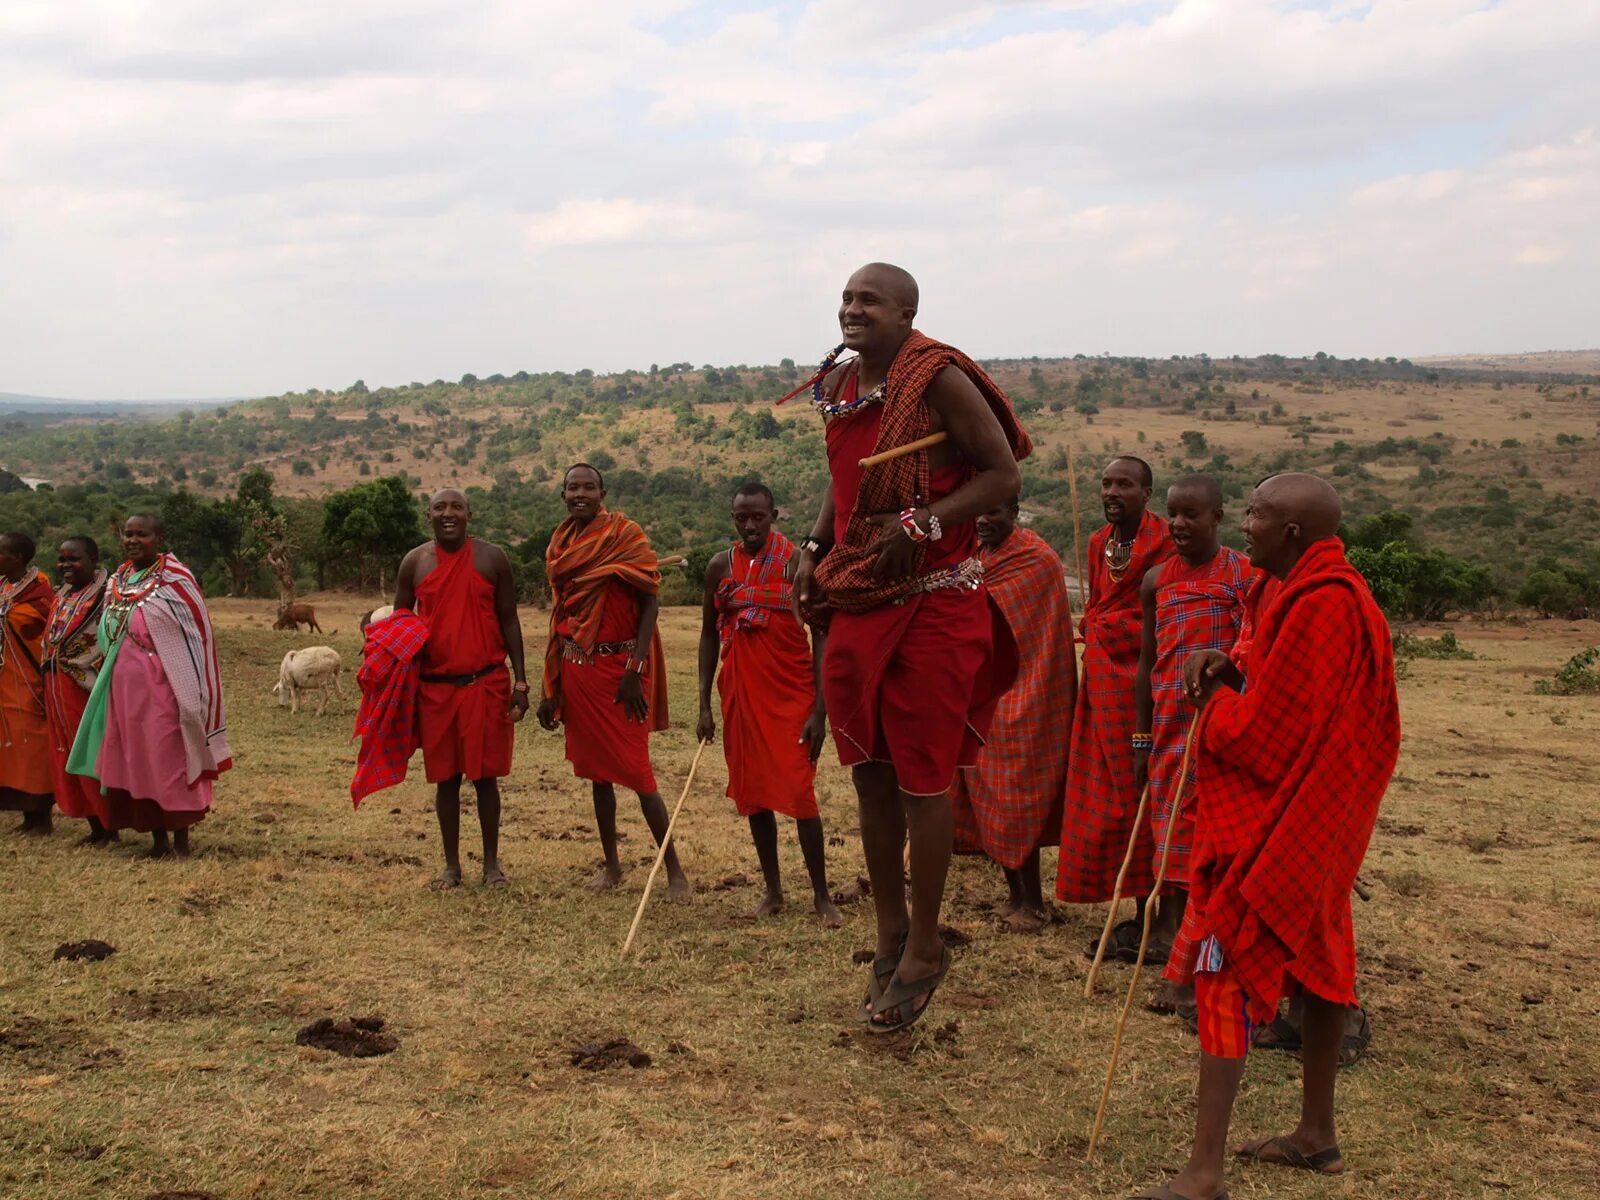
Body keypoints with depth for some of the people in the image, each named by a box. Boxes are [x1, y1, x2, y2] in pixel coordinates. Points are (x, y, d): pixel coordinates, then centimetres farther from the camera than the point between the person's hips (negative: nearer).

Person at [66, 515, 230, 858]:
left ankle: (181, 839, 5)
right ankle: (157, 838, 15)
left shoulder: (175, 580, -7)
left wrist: (191, 692, -12)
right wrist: (107, 674, 16)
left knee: (170, 757, -4)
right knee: (135, 760, 7)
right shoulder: (116, 581, 12)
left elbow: (197, 635, -9)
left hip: (163, 685, -6)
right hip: (124, 686, 6)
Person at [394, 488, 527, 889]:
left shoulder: (492, 558, 0)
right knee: (445, 777, 7)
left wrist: (520, 681, -1)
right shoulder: (415, 562, 4)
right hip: (435, 686, 1)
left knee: (485, 774, 4)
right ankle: (451, 865, 18)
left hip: (486, 683, -1)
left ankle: (491, 863, 16)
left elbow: (509, 621, 3)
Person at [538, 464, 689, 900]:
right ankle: (611, 865, 22)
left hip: (617, 665, -6)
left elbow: (650, 602, -11)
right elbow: (559, 615, 15)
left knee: (636, 770, -7)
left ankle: (674, 868, 1)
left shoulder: (625, 536, -7)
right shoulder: (560, 545, 11)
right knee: (596, 769, 12)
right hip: (575, 668, 6)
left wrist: (635, 669, -20)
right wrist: (551, 688, 13)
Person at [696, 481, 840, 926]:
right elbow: (709, 635, 11)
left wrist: (820, 709, -13)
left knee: (798, 792, -8)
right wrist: (705, 705, 6)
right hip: (741, 693, 4)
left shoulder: (797, 563, -7)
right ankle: (772, 890, 20)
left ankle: (821, 894, 3)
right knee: (753, 792, 9)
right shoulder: (720, 567, 5)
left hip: (791, 693, -4)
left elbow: (821, 635, -7)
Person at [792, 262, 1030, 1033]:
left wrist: (923, 523, -24)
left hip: (930, 605, -7)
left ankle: (924, 949, 15)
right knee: (870, 772, 13)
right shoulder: (841, 386, 10)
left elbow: (1003, 474, -13)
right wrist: (815, 552, 8)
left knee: (921, 780, 0)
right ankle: (890, 931, 28)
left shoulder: (940, 380, -12)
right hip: (855, 602, 7)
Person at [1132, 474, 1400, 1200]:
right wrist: (1230, 675, -2)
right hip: (1313, 813, 11)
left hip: (1275, 822, -11)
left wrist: (1214, 702, -5)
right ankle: (1318, 1134, 31)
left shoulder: (1321, 606, -22)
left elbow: (1264, 732, -23)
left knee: (1226, 968, -9)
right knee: (1315, 961, 17)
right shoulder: (1324, 593, 11)